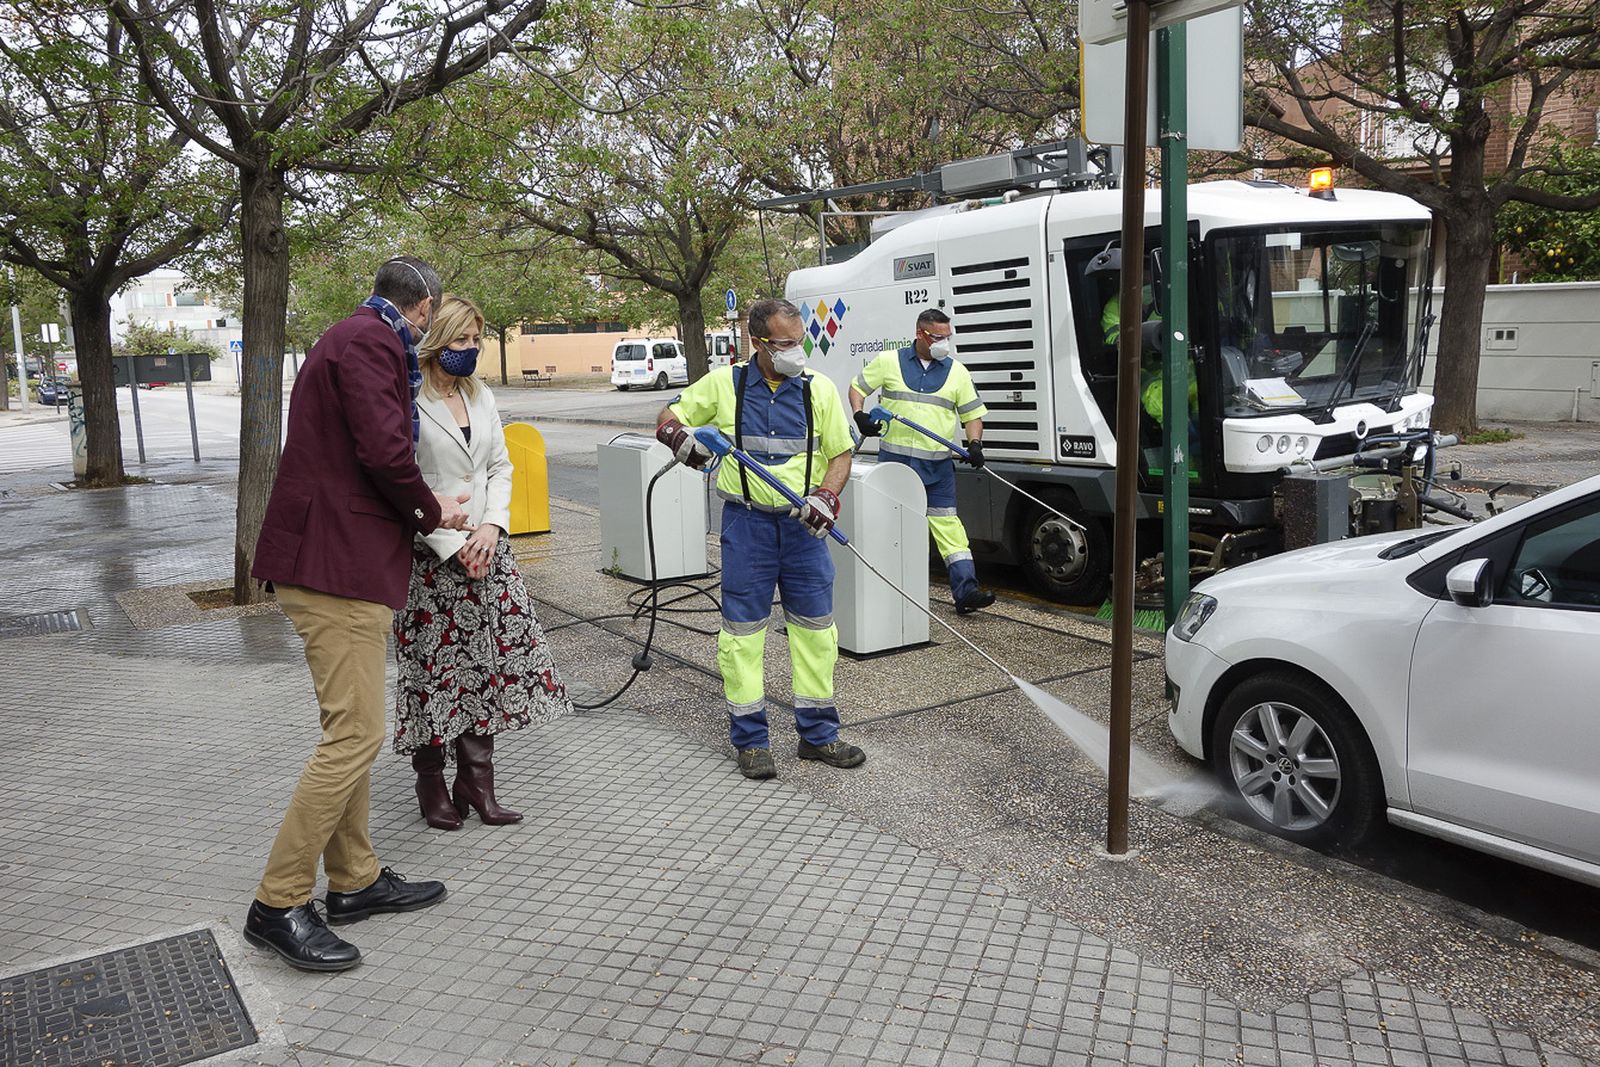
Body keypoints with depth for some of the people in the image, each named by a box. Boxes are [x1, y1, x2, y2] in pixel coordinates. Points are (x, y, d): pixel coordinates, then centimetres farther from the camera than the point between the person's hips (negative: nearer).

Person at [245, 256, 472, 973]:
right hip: (339, 565, -11)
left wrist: (430, 505, 22)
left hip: (341, 562, 11)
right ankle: (278, 906, 2)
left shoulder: (352, 338, 21)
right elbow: (385, 450, -22)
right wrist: (431, 512, -5)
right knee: (355, 735, -8)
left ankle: (354, 880, 26)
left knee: (351, 731, 16)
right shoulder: (372, 341, -12)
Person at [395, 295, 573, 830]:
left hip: (486, 550, 6)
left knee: (488, 660, 5)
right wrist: (454, 547, -14)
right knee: (433, 666, 1)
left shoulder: (482, 398, 13)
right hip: (431, 556, -6)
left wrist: (492, 528, -4)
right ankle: (432, 786, 17)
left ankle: (476, 782, 17)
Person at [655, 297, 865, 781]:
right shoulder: (724, 383, 1)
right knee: (743, 629, 2)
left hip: (803, 524, 2)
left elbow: (840, 453, 6)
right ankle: (750, 741, 13)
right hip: (746, 523, -1)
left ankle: (817, 734, 20)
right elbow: (668, 418, 11)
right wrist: (679, 436, -13)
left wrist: (826, 496, -12)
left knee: (815, 626, 6)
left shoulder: (819, 389, 3)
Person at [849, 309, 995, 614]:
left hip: (938, 464, 1)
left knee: (947, 523, -5)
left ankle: (966, 589, -8)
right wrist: (860, 416, -5)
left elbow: (972, 414, 11)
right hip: (894, 459, -1)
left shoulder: (956, 371, 10)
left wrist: (975, 443, -7)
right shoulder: (889, 362, 5)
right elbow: (857, 387, 13)